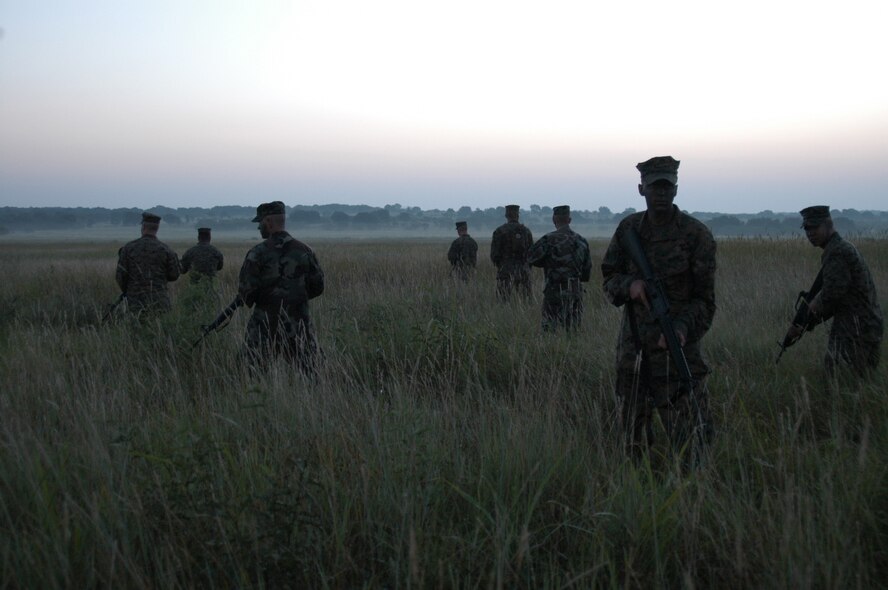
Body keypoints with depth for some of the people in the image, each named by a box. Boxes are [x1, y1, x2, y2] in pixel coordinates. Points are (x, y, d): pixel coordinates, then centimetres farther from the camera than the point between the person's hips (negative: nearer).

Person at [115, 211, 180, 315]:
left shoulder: (129, 248, -1)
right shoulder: (165, 249, -2)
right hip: (159, 302, 0)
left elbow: (121, 275, 0)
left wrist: (126, 291, 19)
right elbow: (173, 275, 3)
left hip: (136, 302, 0)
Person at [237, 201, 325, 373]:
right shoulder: (305, 251, 2)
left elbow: (246, 290, -11)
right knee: (307, 375, 10)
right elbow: (317, 287, 7)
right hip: (298, 325, 3)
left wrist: (250, 301, 10)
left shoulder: (258, 253, -9)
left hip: (265, 324, -3)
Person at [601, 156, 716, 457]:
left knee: (689, 442, -4)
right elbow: (609, 280, 9)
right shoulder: (628, 229, 5)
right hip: (632, 350, 4)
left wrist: (682, 328, -25)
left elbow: (704, 300, -6)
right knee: (634, 442, 15)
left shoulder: (696, 235, -7)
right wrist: (630, 285, -15)